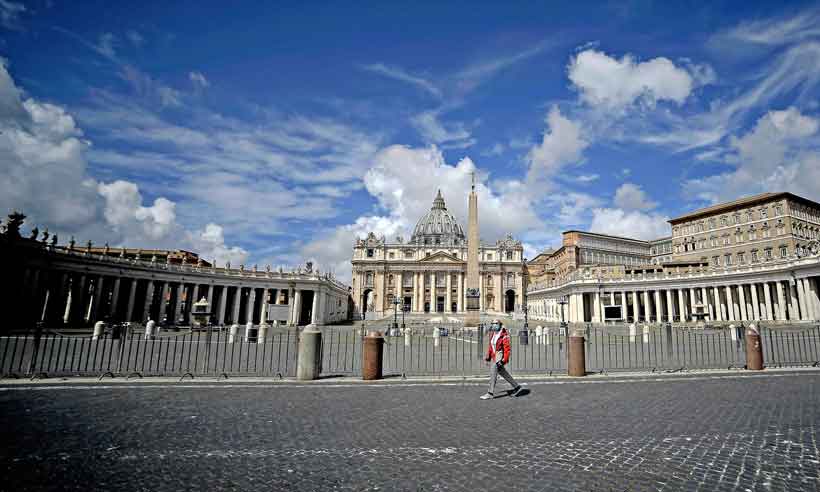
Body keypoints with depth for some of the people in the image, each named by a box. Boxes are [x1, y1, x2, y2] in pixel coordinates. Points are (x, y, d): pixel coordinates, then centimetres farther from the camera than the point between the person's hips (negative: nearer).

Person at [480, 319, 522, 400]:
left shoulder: (504, 336, -16)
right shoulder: (493, 335, 9)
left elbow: (507, 349, -18)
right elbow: (490, 346, 17)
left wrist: (504, 360, -22)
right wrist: (488, 356, 12)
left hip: (499, 357, -9)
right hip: (494, 357, 9)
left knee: (493, 374, -8)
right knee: (504, 373, 18)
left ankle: (490, 394, -1)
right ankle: (516, 387, 32)